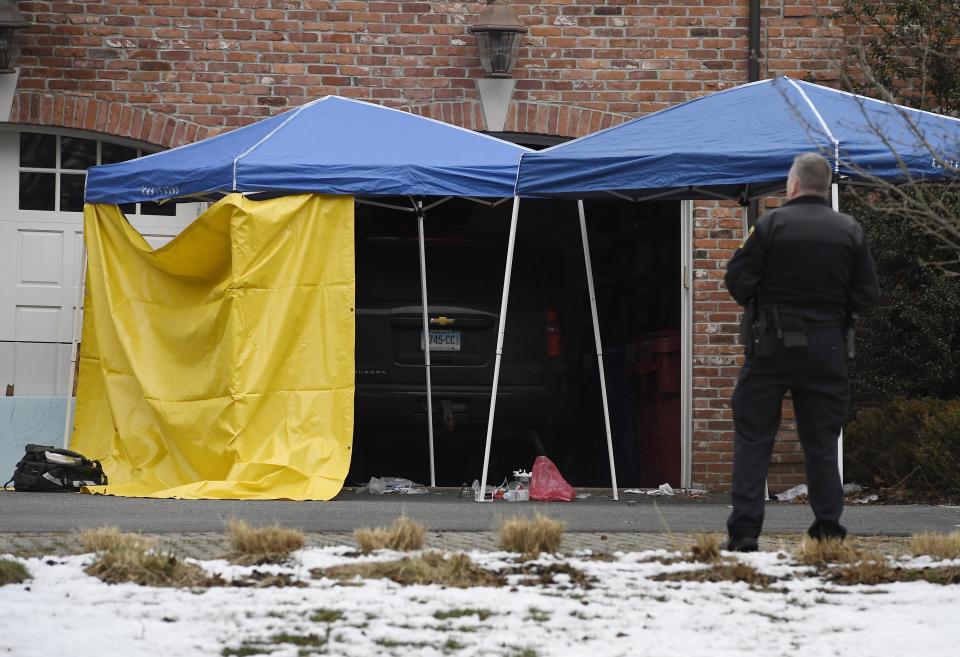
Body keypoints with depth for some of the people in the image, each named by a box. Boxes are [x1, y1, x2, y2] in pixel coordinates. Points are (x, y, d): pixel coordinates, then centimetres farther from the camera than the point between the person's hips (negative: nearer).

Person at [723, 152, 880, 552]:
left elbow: (737, 280, -9)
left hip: (771, 344, -2)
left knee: (752, 438, 3)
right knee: (821, 441, 11)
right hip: (826, 350, 2)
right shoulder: (849, 231, 1)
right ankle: (828, 527, 8)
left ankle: (744, 529, -3)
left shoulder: (772, 223, -7)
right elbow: (868, 295, 0)